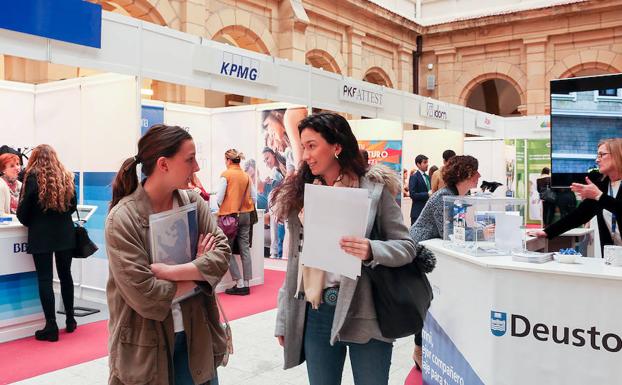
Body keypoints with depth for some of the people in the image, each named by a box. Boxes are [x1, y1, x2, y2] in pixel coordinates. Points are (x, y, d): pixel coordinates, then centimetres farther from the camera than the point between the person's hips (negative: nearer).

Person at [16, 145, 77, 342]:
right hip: (65, 234, 4)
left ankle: (51, 327, 2)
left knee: (45, 279, 1)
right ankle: (70, 320, 24)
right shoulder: (66, 177, 5)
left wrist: (29, 222, 11)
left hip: (41, 235, -4)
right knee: (65, 275, 15)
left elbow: (23, 209, -7)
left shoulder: (33, 177, -8)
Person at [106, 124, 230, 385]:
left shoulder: (195, 203, -1)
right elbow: (145, 296, -22)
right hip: (146, 346, -4)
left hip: (196, 336, 4)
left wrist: (170, 271, -22)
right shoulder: (122, 218, -17)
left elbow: (222, 255, -11)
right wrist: (198, 270, -10)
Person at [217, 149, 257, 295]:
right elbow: (254, 198, 6)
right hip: (245, 215, 5)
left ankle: (239, 284, 1)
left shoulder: (226, 175, -9)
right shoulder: (246, 176, 5)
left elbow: (219, 198, -11)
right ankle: (246, 284, 10)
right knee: (245, 249, 7)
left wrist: (220, 207, 9)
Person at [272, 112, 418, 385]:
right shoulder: (300, 193, 7)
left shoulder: (374, 190, -5)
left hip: (364, 314, -3)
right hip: (315, 315, 4)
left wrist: (371, 251, -25)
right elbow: (294, 260, 10)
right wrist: (284, 319, 10)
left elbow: (406, 247, -4)